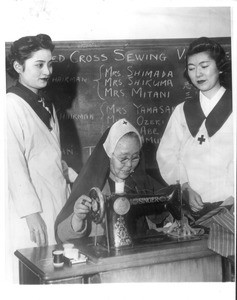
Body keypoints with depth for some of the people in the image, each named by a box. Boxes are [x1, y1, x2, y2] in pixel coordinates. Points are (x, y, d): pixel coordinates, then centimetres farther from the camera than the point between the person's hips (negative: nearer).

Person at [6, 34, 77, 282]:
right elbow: (14, 165, -17)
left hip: (58, 201, 8)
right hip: (34, 211, -8)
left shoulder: (45, 103, 13)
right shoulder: (11, 105, -13)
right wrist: (31, 212, -17)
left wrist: (75, 178, 13)